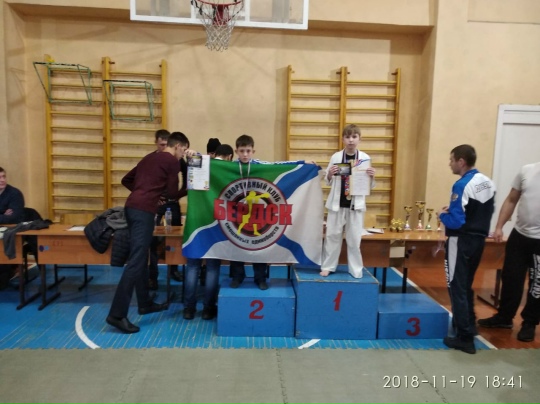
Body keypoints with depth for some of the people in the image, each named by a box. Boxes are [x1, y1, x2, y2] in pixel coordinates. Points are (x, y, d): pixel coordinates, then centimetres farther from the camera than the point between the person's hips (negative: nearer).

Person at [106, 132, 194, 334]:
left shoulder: (150, 157, 22)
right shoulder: (172, 161, 0)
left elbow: (126, 180, 26)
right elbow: (172, 193, -2)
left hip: (132, 206, 9)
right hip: (143, 210, -9)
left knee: (141, 258, 16)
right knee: (136, 261, -9)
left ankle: (145, 303, 27)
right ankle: (117, 314, -8)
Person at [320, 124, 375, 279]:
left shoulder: (365, 158, -1)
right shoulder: (336, 157, -2)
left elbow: (369, 186, 6)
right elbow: (328, 182, 5)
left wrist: (372, 177, -14)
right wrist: (330, 174, -15)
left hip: (356, 204, 0)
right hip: (337, 203, 0)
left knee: (354, 238, 7)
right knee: (332, 236, 8)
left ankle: (356, 269, 21)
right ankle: (328, 266, 21)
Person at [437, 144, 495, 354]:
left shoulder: (462, 185, -21)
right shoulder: (488, 183, 7)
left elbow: (455, 222, -24)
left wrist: (442, 214, -4)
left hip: (461, 242, -9)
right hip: (479, 240, 9)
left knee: (457, 288, 3)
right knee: (466, 286, 23)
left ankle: (465, 338, 10)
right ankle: (469, 325, 37)